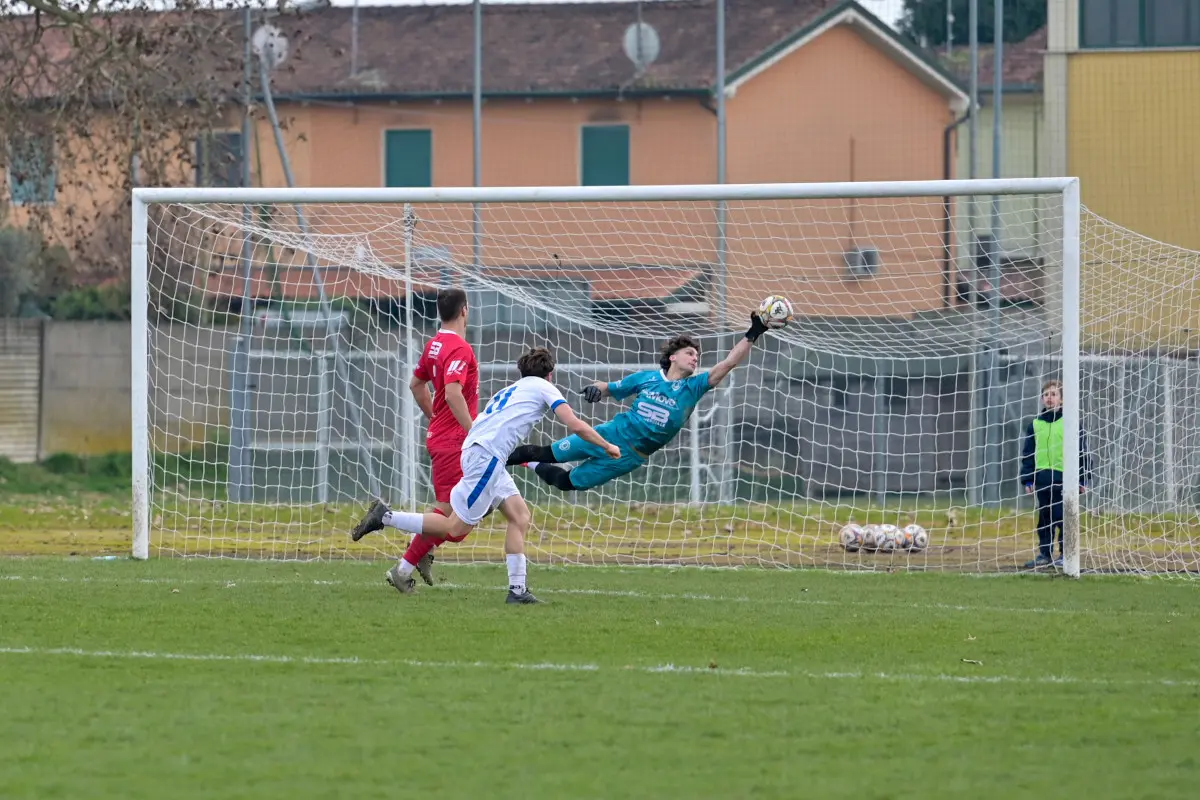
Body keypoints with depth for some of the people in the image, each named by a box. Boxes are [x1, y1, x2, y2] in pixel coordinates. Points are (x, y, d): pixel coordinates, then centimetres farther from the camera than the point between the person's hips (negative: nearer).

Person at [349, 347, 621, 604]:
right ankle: (384, 517, -6)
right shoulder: (544, 388, 8)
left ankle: (517, 589, 0)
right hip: (486, 455, -9)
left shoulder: (510, 390, 29)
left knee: (520, 517, 8)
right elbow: (576, 426, 0)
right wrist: (606, 446, 14)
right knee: (456, 528, -7)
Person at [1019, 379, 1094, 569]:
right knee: (1044, 518, 8)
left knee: (1063, 517, -3)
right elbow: (1028, 454, 14)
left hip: (1065, 477, -4)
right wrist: (1027, 480, 9)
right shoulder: (1035, 424, 11)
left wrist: (1083, 479, -2)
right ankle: (1045, 553, 15)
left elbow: (1082, 452, 1)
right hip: (1042, 479, 4)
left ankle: (1065, 554, 4)